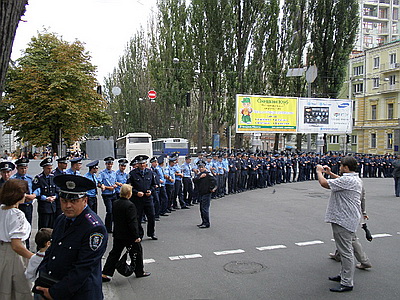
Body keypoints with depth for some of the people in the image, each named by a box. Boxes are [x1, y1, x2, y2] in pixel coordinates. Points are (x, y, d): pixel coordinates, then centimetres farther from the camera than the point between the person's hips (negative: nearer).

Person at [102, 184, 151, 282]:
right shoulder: (130, 205, -22)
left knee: (115, 253, 14)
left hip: (117, 234, 7)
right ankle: (139, 272, 24)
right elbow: (132, 222, -23)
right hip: (129, 235, -7)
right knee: (137, 252, 12)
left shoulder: (115, 203, 2)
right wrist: (136, 236, -18)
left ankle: (106, 274, 13)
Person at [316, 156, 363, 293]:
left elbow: (324, 183, -23)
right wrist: (330, 173, 28)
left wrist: (319, 171, -5)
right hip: (347, 219, 11)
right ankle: (344, 275, 35)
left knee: (346, 251, -5)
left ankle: (347, 283, 2)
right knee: (345, 249, 21)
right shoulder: (356, 179, 11)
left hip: (344, 220, -11)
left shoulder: (347, 180, -22)